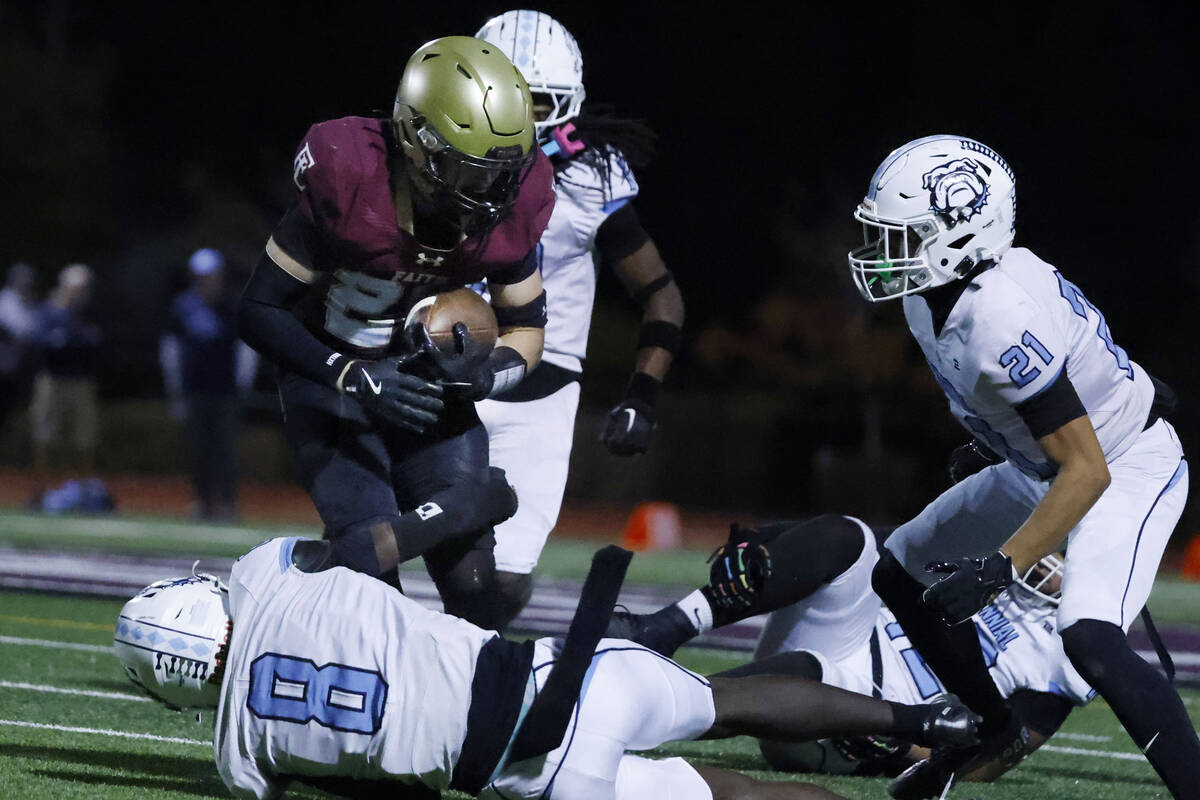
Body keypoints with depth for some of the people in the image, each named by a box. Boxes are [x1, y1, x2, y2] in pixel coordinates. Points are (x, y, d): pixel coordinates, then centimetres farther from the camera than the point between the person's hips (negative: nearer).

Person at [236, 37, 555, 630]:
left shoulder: (507, 207, -14)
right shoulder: (349, 185, -27)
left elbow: (526, 328, 1)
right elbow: (259, 312, -19)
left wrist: (481, 375, -22)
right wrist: (354, 379, -30)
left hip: (426, 382, 4)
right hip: (332, 379, -4)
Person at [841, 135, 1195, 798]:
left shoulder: (1003, 322, -35)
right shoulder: (931, 295, -9)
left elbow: (1086, 472, -33)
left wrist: (1001, 567, -36)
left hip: (1127, 468, -10)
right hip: (1039, 464, 10)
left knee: (1089, 643, -31)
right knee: (899, 575, 14)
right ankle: (1001, 731, 28)